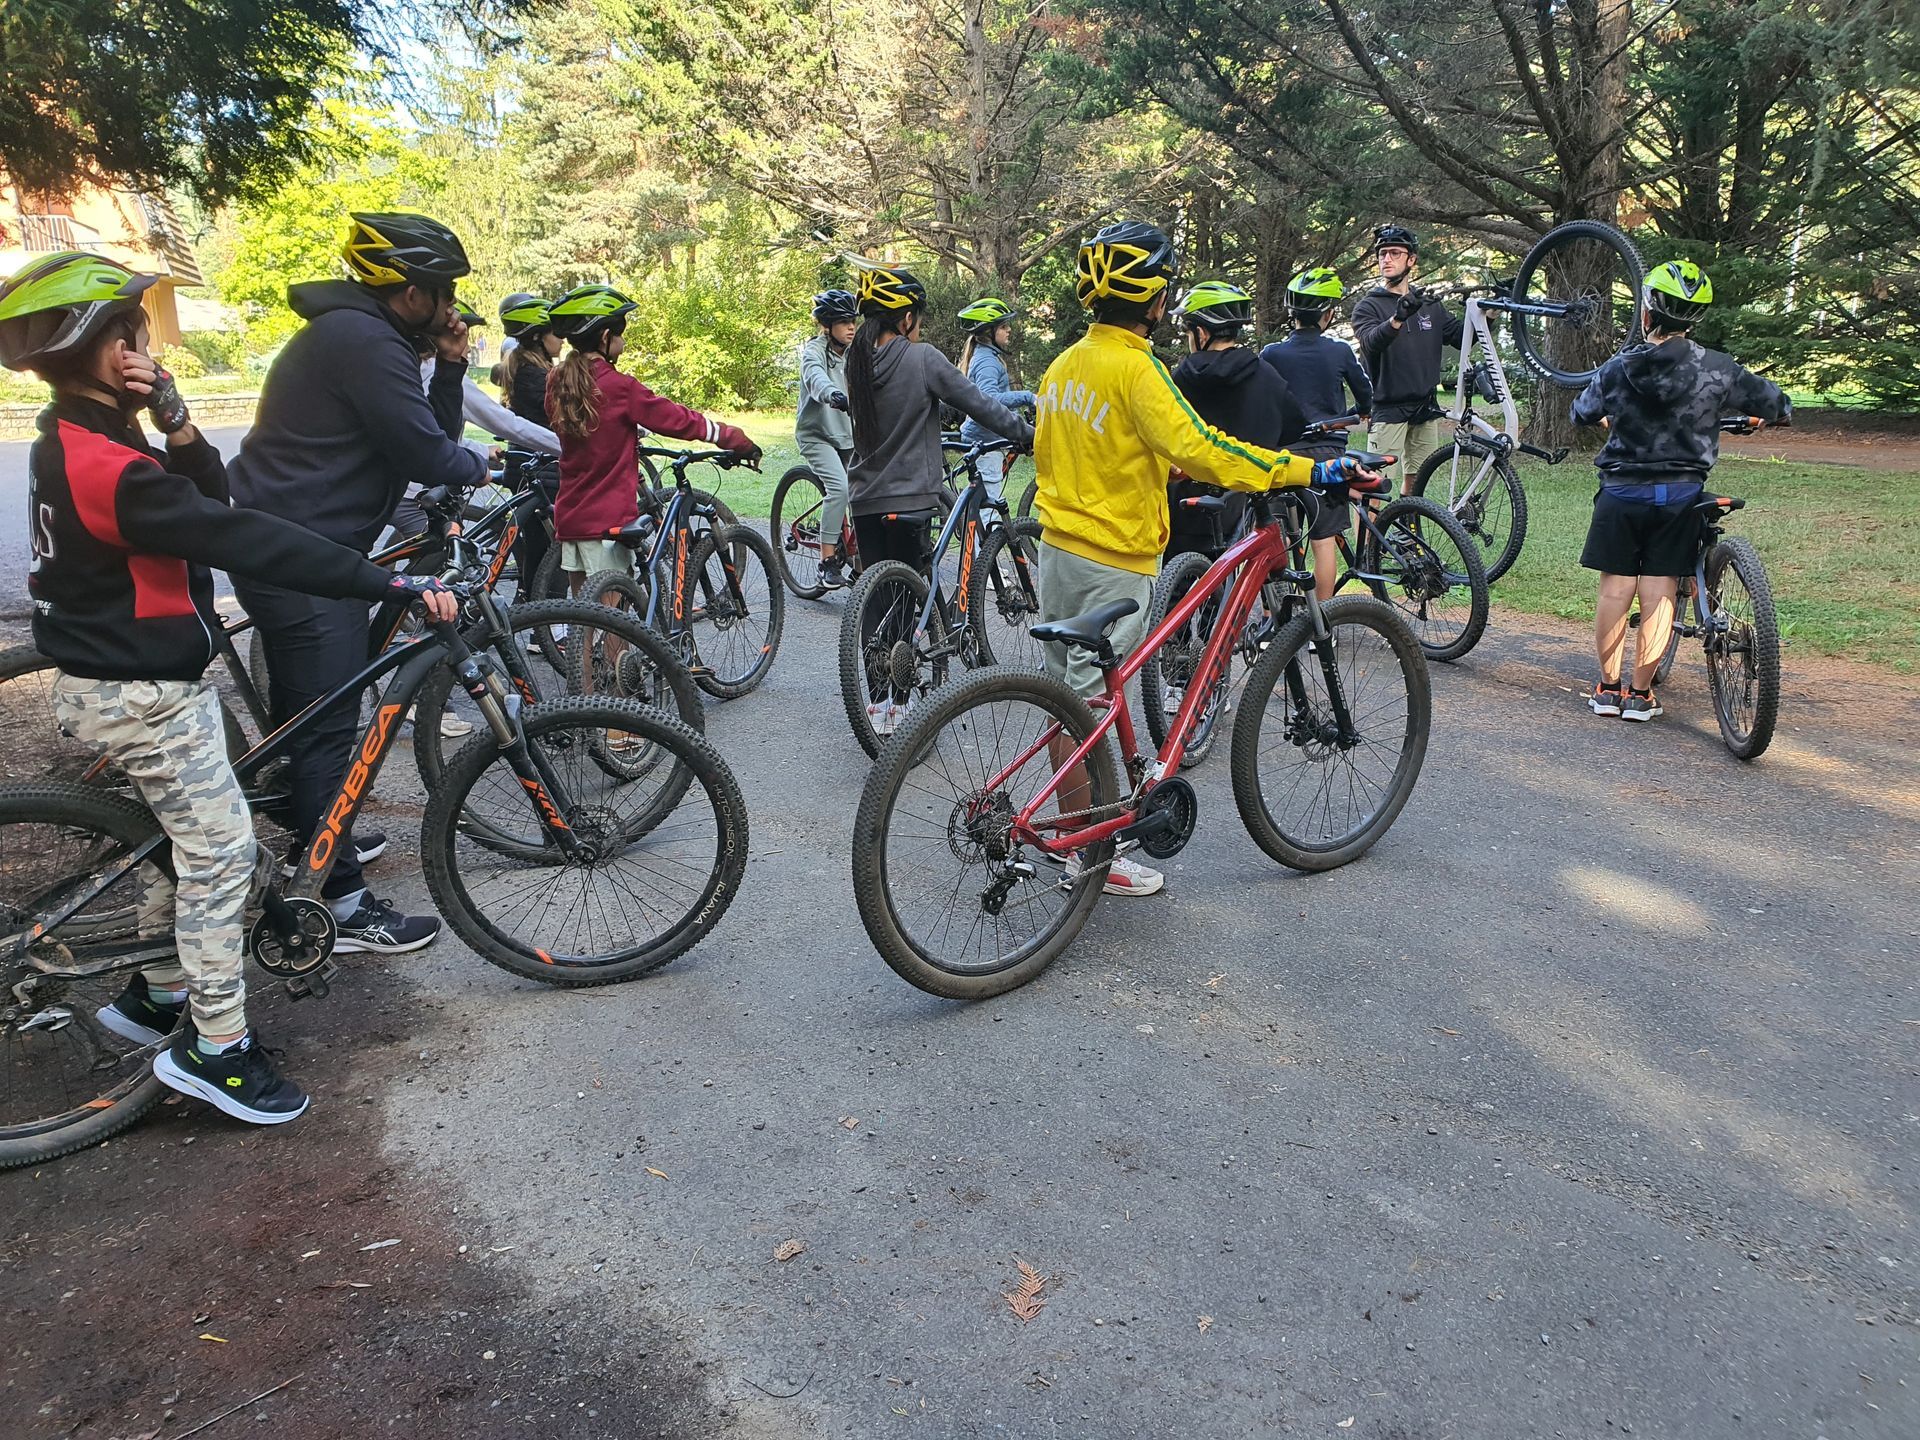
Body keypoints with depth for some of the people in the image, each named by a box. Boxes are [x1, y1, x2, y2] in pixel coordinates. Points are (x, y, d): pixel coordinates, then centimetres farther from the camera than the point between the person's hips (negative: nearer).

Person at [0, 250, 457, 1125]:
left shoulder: (71, 442, 7)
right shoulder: (104, 466, -26)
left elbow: (211, 501, 4)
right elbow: (249, 541, -33)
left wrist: (177, 425, -14)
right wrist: (396, 585, -35)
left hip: (120, 679, 10)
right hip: (143, 695, -10)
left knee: (190, 840, 20)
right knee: (223, 849, -3)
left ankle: (154, 995, 35)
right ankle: (216, 1049, 7)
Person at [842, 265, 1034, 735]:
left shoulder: (857, 362, 5)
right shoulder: (922, 359, -12)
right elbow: (979, 404, -7)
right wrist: (1028, 434, 6)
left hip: (865, 498, 5)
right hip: (908, 497, -5)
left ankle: (877, 703, 14)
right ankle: (900, 703, 8)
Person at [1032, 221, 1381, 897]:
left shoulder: (1065, 362, 9)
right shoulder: (1134, 366, -17)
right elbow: (1199, 449, -27)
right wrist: (1308, 469, -26)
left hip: (1058, 544, 8)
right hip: (1113, 560, -8)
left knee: (1067, 696, 16)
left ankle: (1072, 824, 29)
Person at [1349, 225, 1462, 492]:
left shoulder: (1429, 305, 13)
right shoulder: (1369, 306, -2)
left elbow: (1461, 337, 8)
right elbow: (1370, 343, -23)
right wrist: (1397, 319, -42)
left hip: (1425, 407, 5)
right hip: (1389, 409, -5)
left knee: (1415, 481, 12)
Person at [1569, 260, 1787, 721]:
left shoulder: (1618, 368, -5)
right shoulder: (1717, 369, -7)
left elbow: (1581, 412, 13)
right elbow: (1777, 405, 4)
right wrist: (1756, 411, 28)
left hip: (1621, 493, 0)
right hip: (1680, 496, 0)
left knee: (1615, 588, 8)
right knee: (1659, 593, 5)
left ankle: (1608, 687, 14)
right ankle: (1640, 693, 9)